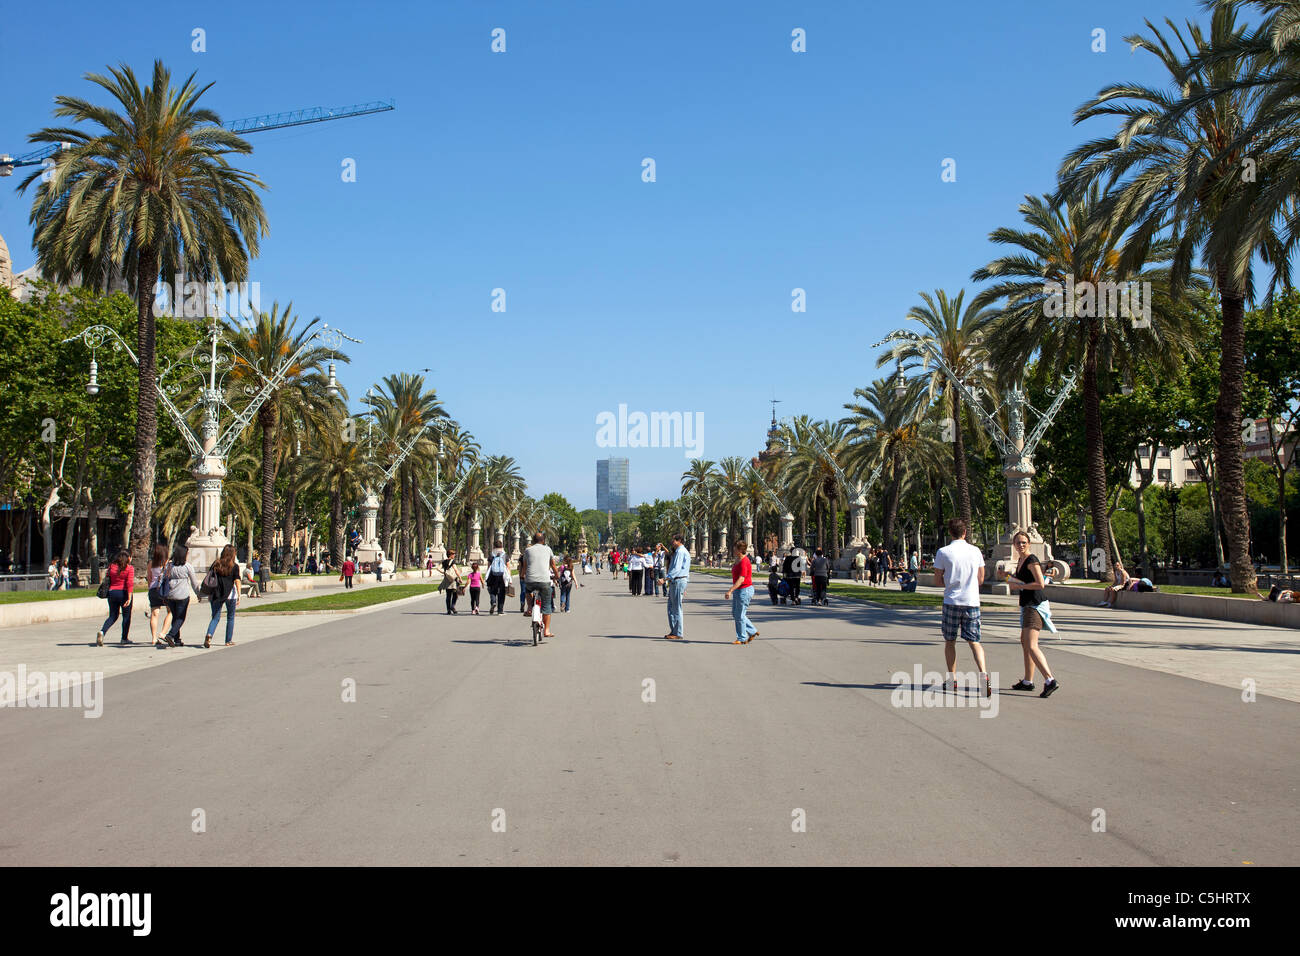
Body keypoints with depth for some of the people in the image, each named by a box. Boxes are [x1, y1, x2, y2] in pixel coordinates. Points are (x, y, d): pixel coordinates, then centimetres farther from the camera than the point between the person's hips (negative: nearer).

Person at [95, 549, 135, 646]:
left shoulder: (111, 567, 5)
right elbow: (130, 583, -16)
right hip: (124, 593, -4)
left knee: (113, 616, 13)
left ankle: (102, 631, -11)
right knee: (126, 616, 10)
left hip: (112, 592, 4)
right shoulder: (129, 568, -9)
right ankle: (125, 638, 15)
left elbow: (108, 581, 10)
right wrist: (129, 598, -20)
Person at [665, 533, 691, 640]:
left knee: (676, 608, -4)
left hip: (678, 581, -10)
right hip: (675, 581, 10)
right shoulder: (684, 551, 19)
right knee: (671, 607, 12)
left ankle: (678, 633, 1)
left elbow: (676, 569, -24)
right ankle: (673, 631, 16)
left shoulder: (680, 552, -14)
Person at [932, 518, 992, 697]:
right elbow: (981, 579, 10)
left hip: (952, 602, -2)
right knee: (974, 641, 4)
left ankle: (952, 680, 14)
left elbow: (937, 582, -1)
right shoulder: (975, 551, 3)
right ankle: (984, 674, -16)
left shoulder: (943, 552, -5)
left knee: (950, 641, 12)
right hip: (972, 602, 2)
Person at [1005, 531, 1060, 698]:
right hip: (1027, 605, 10)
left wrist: (1019, 586, -14)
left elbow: (1040, 584, -21)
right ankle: (1028, 681, 26)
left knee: (1031, 646, -19)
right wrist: (1013, 580, 12)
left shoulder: (1031, 560, -13)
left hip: (1035, 605, -10)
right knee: (1024, 642, 17)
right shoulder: (1021, 560, 16)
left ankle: (1050, 680, -24)